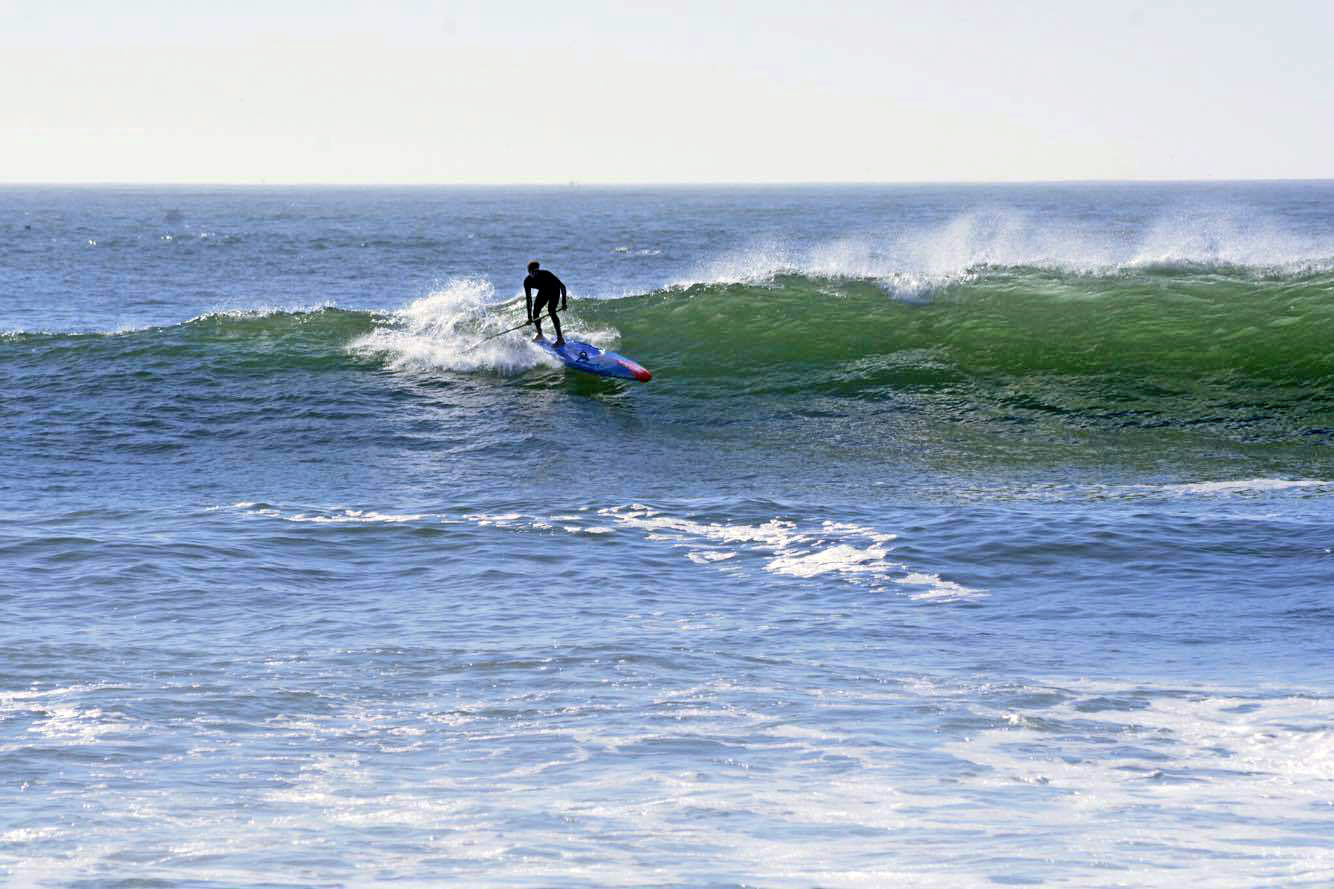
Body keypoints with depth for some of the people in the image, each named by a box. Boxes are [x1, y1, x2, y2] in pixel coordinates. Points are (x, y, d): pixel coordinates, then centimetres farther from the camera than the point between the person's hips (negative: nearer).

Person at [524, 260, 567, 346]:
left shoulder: (545, 274, -35)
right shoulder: (527, 282, -23)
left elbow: (562, 286, -31)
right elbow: (529, 300, -22)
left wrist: (564, 302, -36)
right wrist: (529, 317, -28)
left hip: (554, 290, -5)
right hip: (543, 292, 5)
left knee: (551, 310, -22)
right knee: (535, 311, -5)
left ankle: (560, 339, -24)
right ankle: (539, 333, 24)